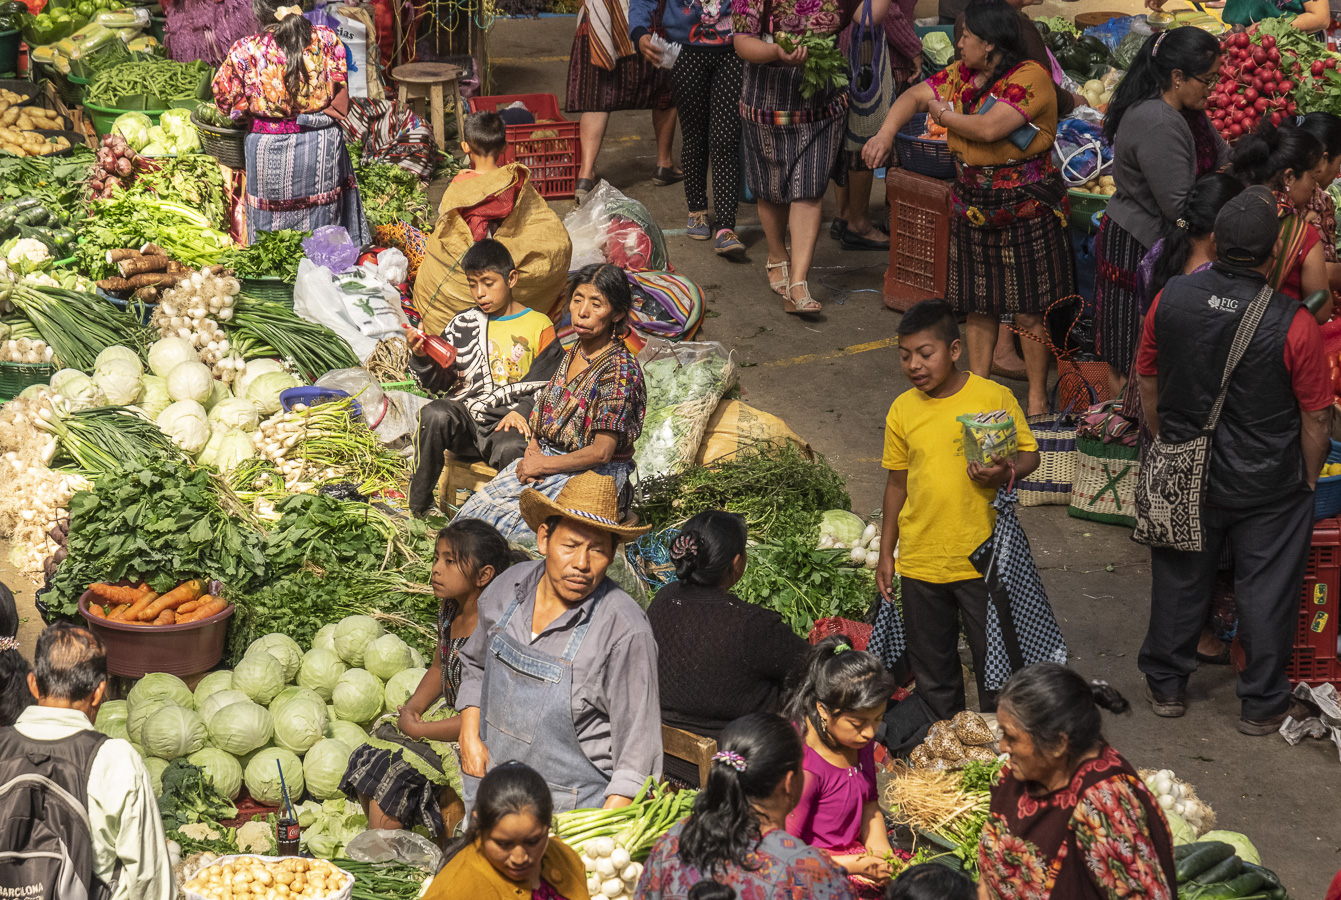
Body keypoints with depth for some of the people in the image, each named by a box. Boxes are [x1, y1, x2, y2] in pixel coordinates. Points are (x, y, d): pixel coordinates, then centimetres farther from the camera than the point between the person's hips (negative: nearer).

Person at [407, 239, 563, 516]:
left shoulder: (539, 326, 8)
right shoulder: (463, 325, 15)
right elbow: (438, 383, 17)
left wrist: (522, 411, -14)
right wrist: (421, 358, -4)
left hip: (507, 423, -2)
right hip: (464, 416, 3)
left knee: (513, 449, -38)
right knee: (434, 415, -33)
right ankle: (417, 508, -20)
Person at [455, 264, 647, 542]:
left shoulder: (620, 370, -18)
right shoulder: (572, 354, 7)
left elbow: (602, 452, -20)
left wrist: (542, 465, -13)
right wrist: (533, 448, -3)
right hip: (546, 460, 8)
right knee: (474, 510, -6)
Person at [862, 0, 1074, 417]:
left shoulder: (1030, 78, -17)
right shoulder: (960, 74, 8)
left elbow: (989, 128, -27)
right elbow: (915, 97, 12)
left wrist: (946, 115, -9)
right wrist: (886, 132, -7)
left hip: (1026, 207, -7)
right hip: (973, 204, 7)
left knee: (1030, 311, -1)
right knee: (978, 305, 13)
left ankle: (1037, 398, 9)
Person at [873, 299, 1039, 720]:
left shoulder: (994, 397, -7)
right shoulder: (902, 410, 2)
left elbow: (1029, 454, 1)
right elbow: (896, 483, 11)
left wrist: (1006, 472, -21)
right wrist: (885, 554, 11)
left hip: (982, 559, -3)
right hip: (920, 563, 3)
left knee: (996, 665, 5)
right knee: (932, 672, 13)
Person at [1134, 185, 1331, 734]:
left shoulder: (1171, 299, -13)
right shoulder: (1293, 324, -23)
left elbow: (1148, 386, 2)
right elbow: (1316, 421, -13)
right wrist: (1309, 480, 4)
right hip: (1268, 484, -3)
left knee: (1180, 579, 20)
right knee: (1267, 590, 14)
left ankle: (1166, 685, 35)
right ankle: (1263, 704, 26)